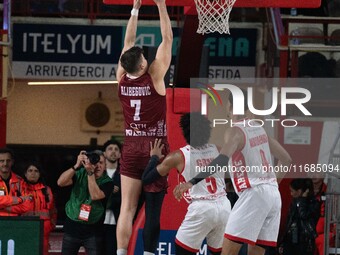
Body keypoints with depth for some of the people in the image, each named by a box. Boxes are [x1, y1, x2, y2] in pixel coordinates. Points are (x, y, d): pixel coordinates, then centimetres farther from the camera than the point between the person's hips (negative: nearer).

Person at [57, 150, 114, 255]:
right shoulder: (80, 174, -1)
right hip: (72, 226, 2)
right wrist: (77, 166, -25)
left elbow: (95, 196, -24)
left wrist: (90, 172, -26)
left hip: (93, 230, -2)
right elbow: (60, 182, -15)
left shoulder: (107, 182, -7)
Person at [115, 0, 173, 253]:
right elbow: (167, 39, -7)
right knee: (153, 210, -1)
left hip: (131, 148, 4)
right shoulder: (154, 77, -13)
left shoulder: (122, 79, -2)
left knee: (127, 208, 0)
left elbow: (128, 42, 10)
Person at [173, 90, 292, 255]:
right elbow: (286, 160, 23)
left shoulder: (235, 132, -8)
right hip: (273, 193, 8)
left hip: (254, 193, -8)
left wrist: (193, 182, -34)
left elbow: (223, 160, -28)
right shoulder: (259, 129, 16)